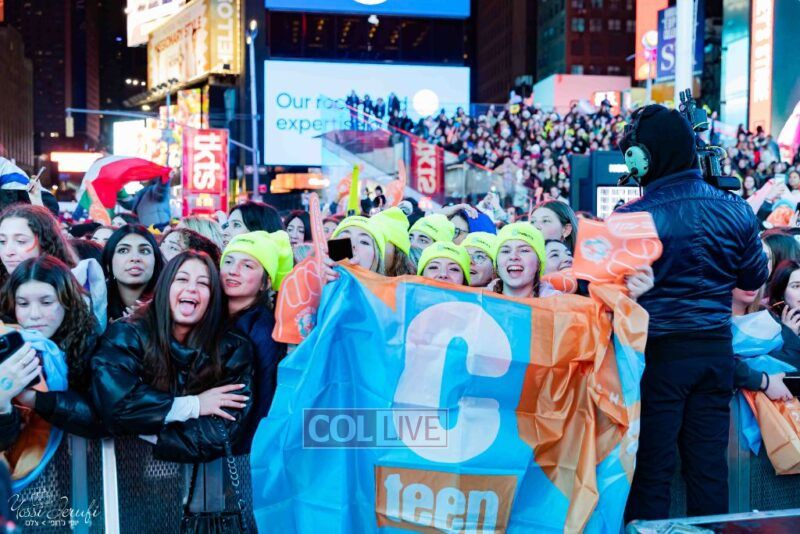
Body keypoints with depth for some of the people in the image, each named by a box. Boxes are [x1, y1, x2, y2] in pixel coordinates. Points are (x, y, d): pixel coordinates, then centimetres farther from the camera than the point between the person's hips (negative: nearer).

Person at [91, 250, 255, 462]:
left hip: (197, 469, 2)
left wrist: (147, 430, -10)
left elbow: (223, 432, -9)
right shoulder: (127, 335, -2)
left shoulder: (233, 349, -2)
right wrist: (193, 406, -11)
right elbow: (115, 403, -16)